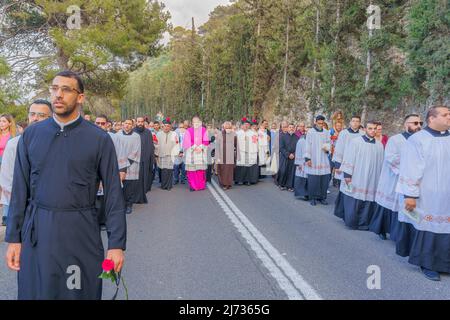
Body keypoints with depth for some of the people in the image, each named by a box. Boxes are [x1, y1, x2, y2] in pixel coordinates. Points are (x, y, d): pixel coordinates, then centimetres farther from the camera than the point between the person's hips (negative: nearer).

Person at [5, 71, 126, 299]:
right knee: (35, 292, 15)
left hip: (81, 231, -2)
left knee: (82, 292, 11)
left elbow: (113, 193, -7)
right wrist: (13, 238, 4)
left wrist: (117, 244, -8)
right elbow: (19, 189, 6)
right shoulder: (31, 135, 3)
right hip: (36, 231, 3)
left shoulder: (100, 139, -6)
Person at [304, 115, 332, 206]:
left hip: (323, 160, 3)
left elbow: (329, 143, 15)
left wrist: (327, 147, -9)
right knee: (313, 180, -3)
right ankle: (313, 198, 9)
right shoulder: (310, 132, -1)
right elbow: (307, 146, -3)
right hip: (313, 160, -3)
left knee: (324, 179, 2)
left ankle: (322, 197, 14)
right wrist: (307, 158, -9)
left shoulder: (326, 133, 9)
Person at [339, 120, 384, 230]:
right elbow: (349, 159, -5)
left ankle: (363, 223, 19)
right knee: (353, 203, 2)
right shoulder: (356, 142, -3)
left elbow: (381, 163, 10)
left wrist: (381, 179, 10)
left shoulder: (379, 145, 7)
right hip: (356, 179, -3)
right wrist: (347, 174, -11)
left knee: (368, 204, 6)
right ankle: (351, 222, 17)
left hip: (372, 181, 3)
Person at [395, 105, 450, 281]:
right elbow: (410, 169, -11)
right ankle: (427, 263, 18)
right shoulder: (417, 140, -8)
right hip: (426, 197, -5)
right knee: (427, 228, 3)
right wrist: (410, 195, -15)